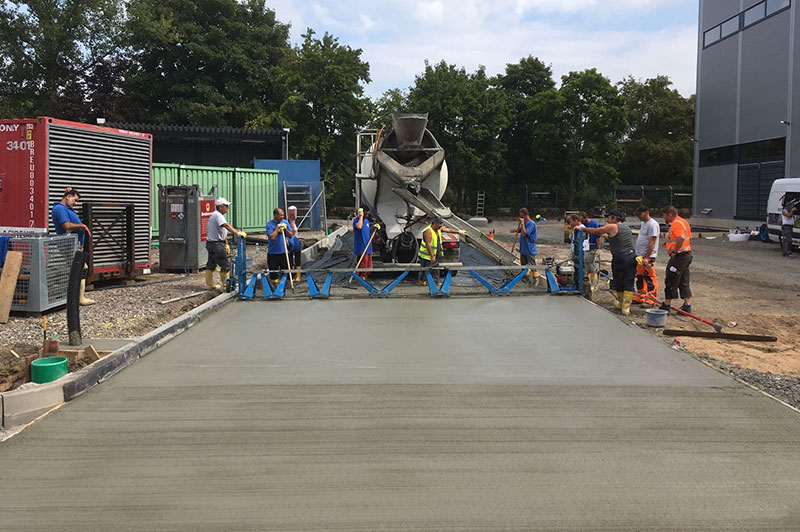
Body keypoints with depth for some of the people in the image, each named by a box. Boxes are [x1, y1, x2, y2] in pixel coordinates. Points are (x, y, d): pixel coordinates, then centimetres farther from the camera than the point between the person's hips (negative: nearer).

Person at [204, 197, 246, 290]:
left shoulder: (218, 215, 18)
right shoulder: (217, 215, -16)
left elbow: (223, 231, 21)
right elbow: (227, 226, -32)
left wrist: (226, 244, 22)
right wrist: (238, 233, -39)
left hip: (211, 243, 11)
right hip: (216, 244, -11)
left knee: (211, 265, 16)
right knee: (225, 265, -6)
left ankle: (209, 284, 24)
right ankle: (224, 284, 1)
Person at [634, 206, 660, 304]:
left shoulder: (652, 224, -14)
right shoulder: (643, 223, 18)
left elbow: (652, 242, -19)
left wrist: (646, 257, -23)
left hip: (648, 257, -10)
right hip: (640, 256, 10)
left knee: (649, 278, -7)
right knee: (639, 277, 13)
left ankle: (651, 299, -3)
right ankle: (640, 297, 21)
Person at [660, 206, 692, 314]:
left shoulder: (676, 223, -16)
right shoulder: (683, 222, 17)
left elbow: (681, 237, -32)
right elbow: (689, 238, 25)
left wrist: (674, 251, -23)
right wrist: (670, 243, 18)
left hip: (678, 256, -10)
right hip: (687, 254, 10)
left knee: (671, 281, -3)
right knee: (684, 282, 13)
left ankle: (666, 305, 3)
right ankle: (687, 306, 15)